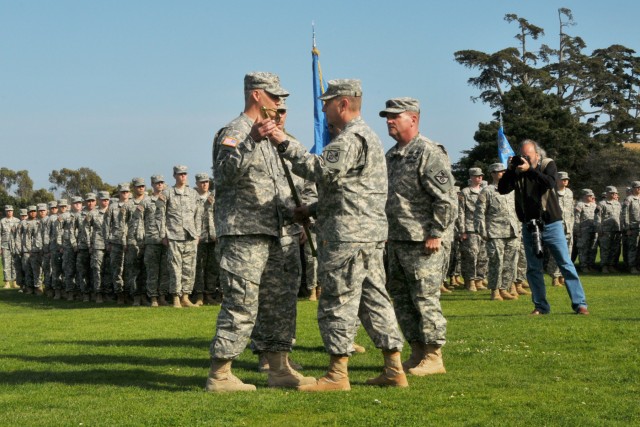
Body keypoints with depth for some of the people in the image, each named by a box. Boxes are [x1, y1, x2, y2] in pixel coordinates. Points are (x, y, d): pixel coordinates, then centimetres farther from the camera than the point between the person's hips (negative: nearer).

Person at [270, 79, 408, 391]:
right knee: (374, 298, 11)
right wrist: (313, 210, 23)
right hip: (370, 233, 11)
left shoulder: (350, 139, -12)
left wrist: (284, 144, -23)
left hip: (347, 235, -11)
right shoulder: (366, 136, 24)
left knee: (338, 301, -6)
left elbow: (321, 170, -26)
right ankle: (394, 369, 11)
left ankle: (337, 374, -4)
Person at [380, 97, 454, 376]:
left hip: (421, 242, -9)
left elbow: (446, 199, -15)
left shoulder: (429, 153, -10)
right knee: (401, 299, 12)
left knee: (425, 299, -5)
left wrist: (436, 233, -18)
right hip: (396, 241, 9)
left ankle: (433, 357, 2)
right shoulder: (391, 156, 17)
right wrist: (384, 233, 18)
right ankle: (417, 352, 20)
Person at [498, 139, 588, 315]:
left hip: (551, 224, -3)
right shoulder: (517, 171, 2)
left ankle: (579, 303, -1)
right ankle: (541, 306, 13)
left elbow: (550, 183, -22)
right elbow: (502, 189, -8)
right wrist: (510, 170, -18)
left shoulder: (548, 164, -3)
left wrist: (530, 170, -27)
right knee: (533, 269, 4)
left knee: (566, 264, -3)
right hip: (529, 226, 3)